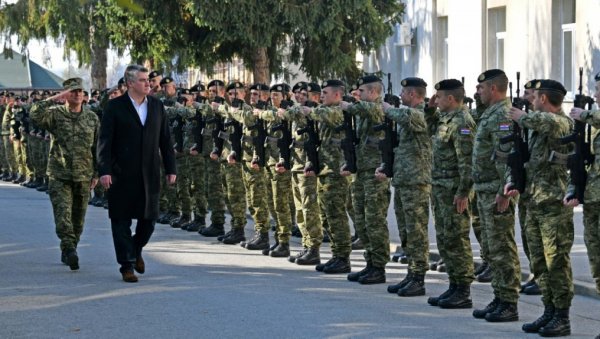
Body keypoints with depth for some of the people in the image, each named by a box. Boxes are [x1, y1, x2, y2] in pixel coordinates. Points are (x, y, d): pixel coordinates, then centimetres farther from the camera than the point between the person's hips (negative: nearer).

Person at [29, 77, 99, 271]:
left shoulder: (92, 118, 8)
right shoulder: (55, 114, -1)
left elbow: (97, 148, 12)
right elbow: (36, 115, -21)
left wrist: (96, 174, 9)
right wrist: (54, 98, -19)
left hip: (83, 177, 3)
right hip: (59, 176, -3)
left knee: (78, 218, 9)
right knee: (63, 214, -17)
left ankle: (68, 252, 25)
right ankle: (69, 250, -24)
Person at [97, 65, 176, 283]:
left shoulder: (157, 106, 10)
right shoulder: (115, 107, -3)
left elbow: (165, 140, 12)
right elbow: (104, 141, -7)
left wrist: (170, 169, 9)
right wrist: (104, 170, -15)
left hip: (149, 174, 4)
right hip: (122, 175, -4)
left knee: (149, 218, 6)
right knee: (122, 220, 1)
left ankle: (135, 250, 33)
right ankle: (127, 265, 9)